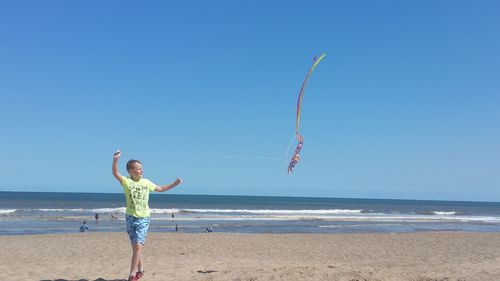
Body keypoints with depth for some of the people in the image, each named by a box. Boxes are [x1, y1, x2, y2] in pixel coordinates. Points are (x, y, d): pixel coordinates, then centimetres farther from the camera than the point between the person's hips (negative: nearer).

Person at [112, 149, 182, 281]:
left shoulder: (146, 182, 3)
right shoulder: (126, 181, -6)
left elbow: (160, 189, 18)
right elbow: (115, 173, -24)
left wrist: (174, 184, 11)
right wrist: (115, 160, -41)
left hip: (144, 218, 0)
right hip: (131, 218, 0)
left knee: (138, 246, -12)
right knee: (135, 246, 10)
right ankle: (140, 269, 30)